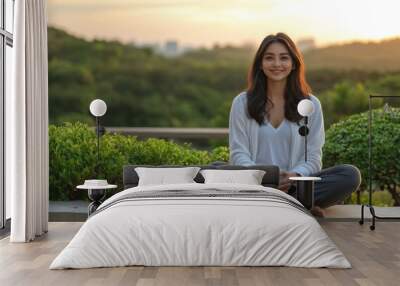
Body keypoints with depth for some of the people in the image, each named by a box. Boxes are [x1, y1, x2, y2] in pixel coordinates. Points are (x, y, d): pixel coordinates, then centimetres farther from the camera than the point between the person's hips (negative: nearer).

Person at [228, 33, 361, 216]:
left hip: (294, 184, 1)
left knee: (351, 175, -23)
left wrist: (294, 176, -18)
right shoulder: (242, 103, 9)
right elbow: (239, 153, 2)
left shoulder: (311, 105, 11)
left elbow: (313, 157, 6)